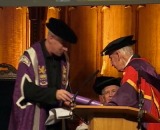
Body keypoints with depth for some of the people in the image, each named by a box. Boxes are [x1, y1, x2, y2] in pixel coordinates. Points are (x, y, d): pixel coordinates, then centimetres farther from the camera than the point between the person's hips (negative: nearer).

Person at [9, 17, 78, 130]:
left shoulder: (64, 58, 7)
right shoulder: (31, 56, -12)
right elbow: (24, 88, -18)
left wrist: (66, 98, -5)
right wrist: (53, 93, -26)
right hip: (33, 119, -6)